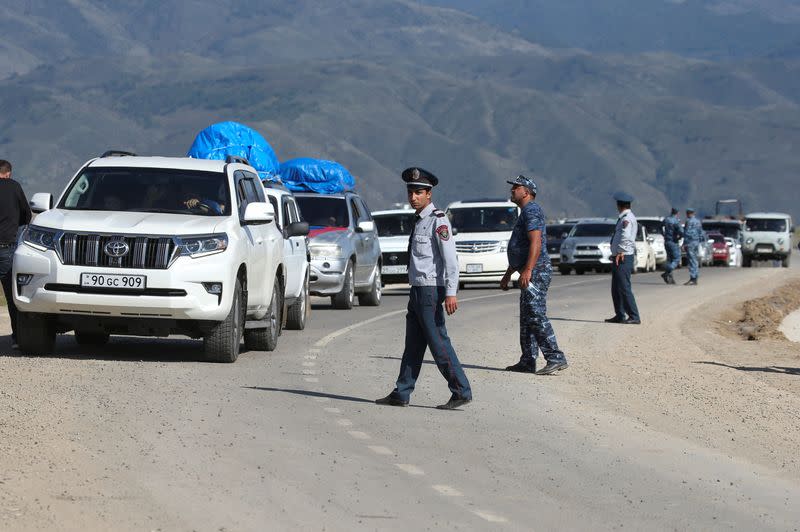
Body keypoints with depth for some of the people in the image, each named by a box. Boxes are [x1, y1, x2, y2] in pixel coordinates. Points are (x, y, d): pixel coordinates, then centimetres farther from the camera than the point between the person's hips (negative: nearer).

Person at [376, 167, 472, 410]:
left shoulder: (438, 221, -12)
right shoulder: (419, 221, 16)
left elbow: (450, 258, -18)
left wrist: (451, 293, -24)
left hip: (430, 290, -9)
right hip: (417, 290, 9)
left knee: (439, 343, -9)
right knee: (413, 345, 11)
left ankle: (461, 392, -5)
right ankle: (401, 394, 14)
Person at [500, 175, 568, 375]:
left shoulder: (531, 211, -11)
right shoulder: (525, 213, 23)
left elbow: (535, 243, -23)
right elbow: (520, 249, 30)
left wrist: (527, 271, -29)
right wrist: (508, 275, 32)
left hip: (536, 271, -11)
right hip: (530, 274, 11)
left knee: (536, 316, -16)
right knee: (526, 318, 11)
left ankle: (555, 358, -19)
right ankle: (528, 362, 14)